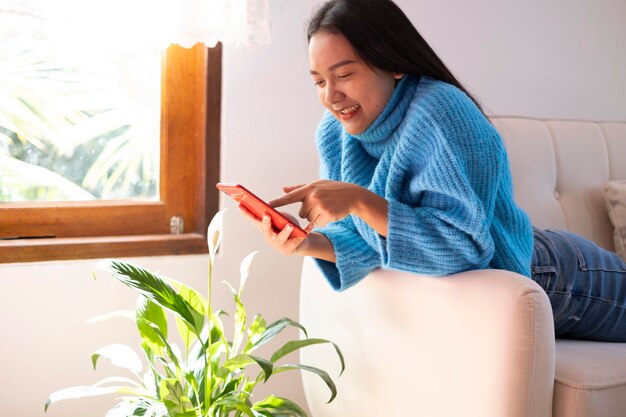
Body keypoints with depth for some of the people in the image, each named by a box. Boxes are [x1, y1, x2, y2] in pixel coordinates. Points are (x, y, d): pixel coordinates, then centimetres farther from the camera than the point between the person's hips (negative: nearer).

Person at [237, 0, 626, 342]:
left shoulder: (437, 113, -34)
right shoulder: (334, 133, -13)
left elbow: (466, 244, -38)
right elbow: (365, 238, -8)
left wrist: (359, 200, -44)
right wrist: (310, 243, -27)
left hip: (537, 277, -5)